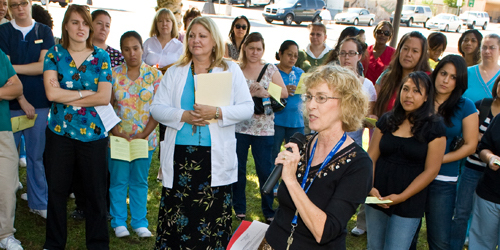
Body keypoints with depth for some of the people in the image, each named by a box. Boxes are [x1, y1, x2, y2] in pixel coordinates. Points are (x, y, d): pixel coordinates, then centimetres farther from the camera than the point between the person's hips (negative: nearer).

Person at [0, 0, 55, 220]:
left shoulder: (44, 32, 7)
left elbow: (44, 66, -3)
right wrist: (22, 101, -11)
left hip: (39, 103, 2)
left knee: (37, 156, 8)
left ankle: (38, 203, 19)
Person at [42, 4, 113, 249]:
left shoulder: (101, 57, 1)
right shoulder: (54, 54, 2)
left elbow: (104, 97, -9)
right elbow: (51, 93, -11)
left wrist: (67, 97, -10)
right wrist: (86, 93, -11)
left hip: (93, 134, -1)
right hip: (59, 132, 1)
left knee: (95, 192, 5)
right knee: (56, 190, 10)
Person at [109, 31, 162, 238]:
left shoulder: (154, 74, -1)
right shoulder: (113, 74, 0)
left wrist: (144, 134, -13)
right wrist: (116, 132, -13)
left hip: (145, 138, 0)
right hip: (118, 137, 0)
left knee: (140, 181, 10)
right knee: (118, 181, 6)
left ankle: (139, 222, 22)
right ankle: (119, 222, 21)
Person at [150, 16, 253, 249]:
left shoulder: (231, 70, 7)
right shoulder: (175, 72, 12)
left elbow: (247, 108, -1)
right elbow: (157, 107, 6)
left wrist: (217, 112, -17)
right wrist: (184, 116, -12)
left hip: (215, 157, -1)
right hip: (180, 155, 2)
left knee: (213, 212, 0)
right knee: (176, 212, 2)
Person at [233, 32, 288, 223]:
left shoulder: (271, 69, 7)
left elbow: (284, 93, 2)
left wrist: (265, 92, -13)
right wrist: (252, 93, -14)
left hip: (263, 128, 0)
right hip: (239, 126, 0)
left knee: (265, 170, 2)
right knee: (238, 169, 7)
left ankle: (269, 212, 14)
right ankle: (239, 209, 22)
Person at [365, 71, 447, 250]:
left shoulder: (434, 127, -6)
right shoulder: (387, 120, 4)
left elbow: (431, 170, -9)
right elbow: (371, 157, 3)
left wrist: (402, 197, -14)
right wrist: (370, 187, -12)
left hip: (409, 204, -3)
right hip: (377, 198, 4)